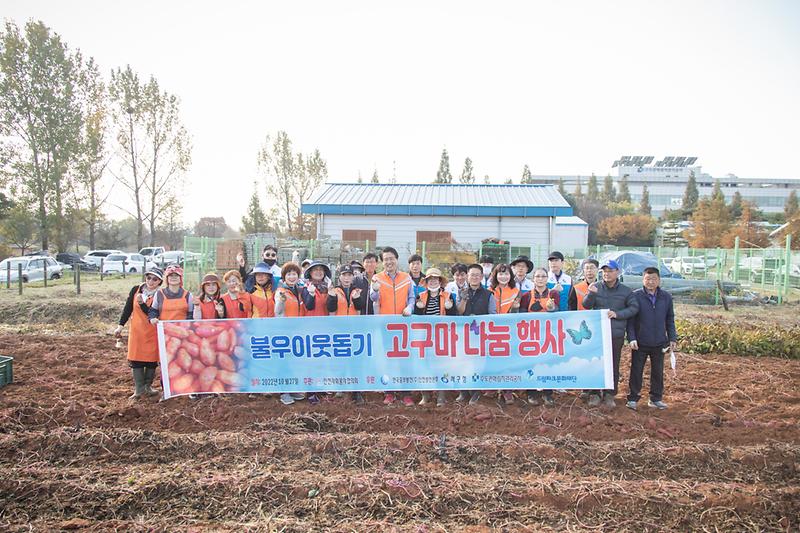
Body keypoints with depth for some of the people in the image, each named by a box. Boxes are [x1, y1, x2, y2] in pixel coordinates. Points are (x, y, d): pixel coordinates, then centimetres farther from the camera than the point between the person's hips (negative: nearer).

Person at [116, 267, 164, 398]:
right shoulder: (136, 289, 1)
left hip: (153, 333, -2)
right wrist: (120, 326, 3)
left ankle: (148, 386, 19)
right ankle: (139, 389, 9)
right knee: (136, 358, 2)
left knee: (151, 359, 4)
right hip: (136, 331, 2)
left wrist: (142, 303, -25)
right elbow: (127, 308, 6)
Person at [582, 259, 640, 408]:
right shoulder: (596, 287, 2)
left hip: (616, 334, 1)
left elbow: (634, 308, 1)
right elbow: (586, 305, -5)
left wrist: (617, 314, -13)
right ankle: (595, 393, 13)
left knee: (613, 365, 8)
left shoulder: (626, 291, 4)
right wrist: (591, 294, -25)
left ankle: (609, 395, 19)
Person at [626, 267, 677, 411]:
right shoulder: (635, 296, -7)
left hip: (659, 343, 3)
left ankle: (656, 399, 26)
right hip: (640, 343, -3)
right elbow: (630, 320, -5)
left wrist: (672, 338, 6)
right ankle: (633, 399, 16)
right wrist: (632, 338, -12)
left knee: (658, 372, 12)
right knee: (636, 371, 5)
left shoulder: (666, 297, 4)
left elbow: (670, 320, 11)